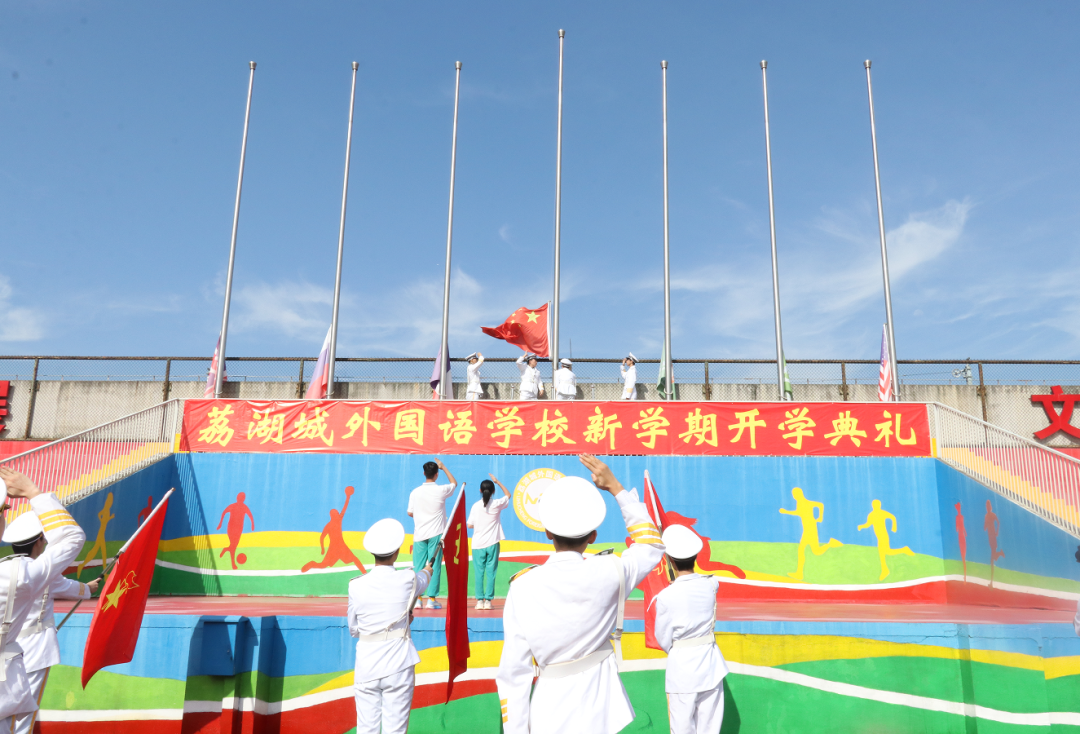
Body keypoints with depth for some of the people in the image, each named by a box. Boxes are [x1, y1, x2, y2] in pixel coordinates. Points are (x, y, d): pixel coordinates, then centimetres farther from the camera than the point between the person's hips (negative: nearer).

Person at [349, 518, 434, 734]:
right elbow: (422, 580, 20)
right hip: (398, 667, -1)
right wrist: (427, 571, 42)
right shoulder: (407, 581, -7)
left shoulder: (357, 586, -6)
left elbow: (354, 629, 7)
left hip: (366, 666, 1)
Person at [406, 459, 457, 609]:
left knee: (418, 566, 7)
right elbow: (454, 483, 15)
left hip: (419, 534, 2)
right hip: (436, 533, -2)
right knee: (434, 566, 1)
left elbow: (410, 513, 9)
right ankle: (431, 599, 0)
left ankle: (417, 598, 6)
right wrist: (443, 467, 21)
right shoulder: (441, 490, -7)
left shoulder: (415, 492, -1)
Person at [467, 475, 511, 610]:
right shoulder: (497, 504, -2)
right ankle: (488, 601, 2)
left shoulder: (476, 506, -4)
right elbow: (508, 495, 18)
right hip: (492, 543, 0)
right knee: (491, 572, 3)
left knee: (479, 573, 5)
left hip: (478, 544, 0)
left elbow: (470, 525, -3)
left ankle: (480, 600, 4)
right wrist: (497, 482, 20)